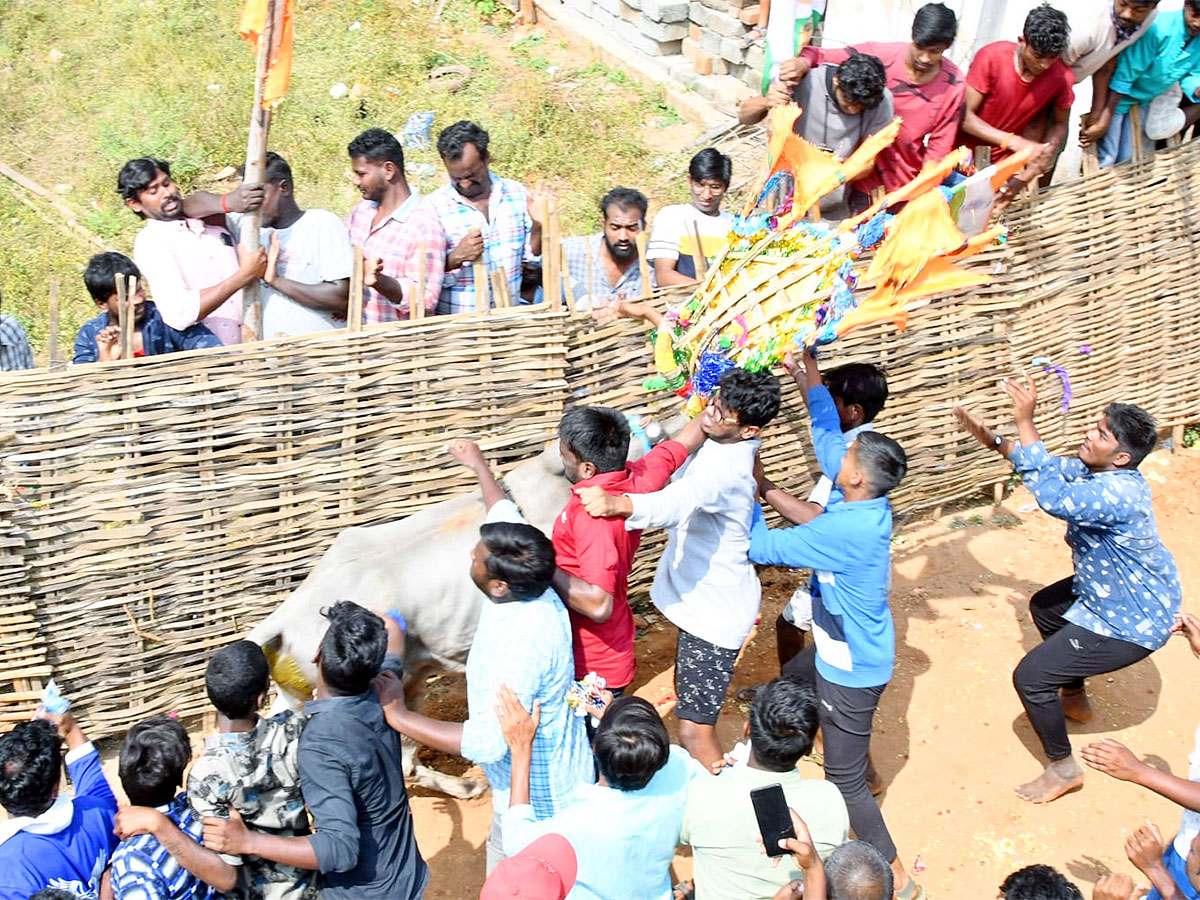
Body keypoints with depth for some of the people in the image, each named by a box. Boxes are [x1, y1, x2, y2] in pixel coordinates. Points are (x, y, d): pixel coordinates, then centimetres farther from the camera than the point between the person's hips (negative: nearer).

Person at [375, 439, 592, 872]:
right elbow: (506, 515, 8)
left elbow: (486, 743, -36)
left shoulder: (518, 648, -37)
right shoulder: (527, 589, -11)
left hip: (534, 798, -8)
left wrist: (398, 715, -30)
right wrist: (479, 466, 24)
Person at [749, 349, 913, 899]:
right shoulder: (867, 503, -10)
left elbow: (761, 548, -25)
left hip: (852, 670, -9)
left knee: (845, 782, 3)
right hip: (843, 652, 9)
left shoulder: (848, 530, -34)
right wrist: (809, 369, -2)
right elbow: (827, 435, 2)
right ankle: (863, 763, 56)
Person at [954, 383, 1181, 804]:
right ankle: (1075, 699, 51)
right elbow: (1054, 468, 7)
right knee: (1044, 607, 32)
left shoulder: (1117, 493, -36)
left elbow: (1052, 496, -50)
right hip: (1109, 594, 11)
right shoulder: (1097, 473, -7)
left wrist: (1025, 423, -45)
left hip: (1129, 623, -11)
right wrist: (992, 439, -6)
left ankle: (1063, 769, 11)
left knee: (1030, 677, -10)